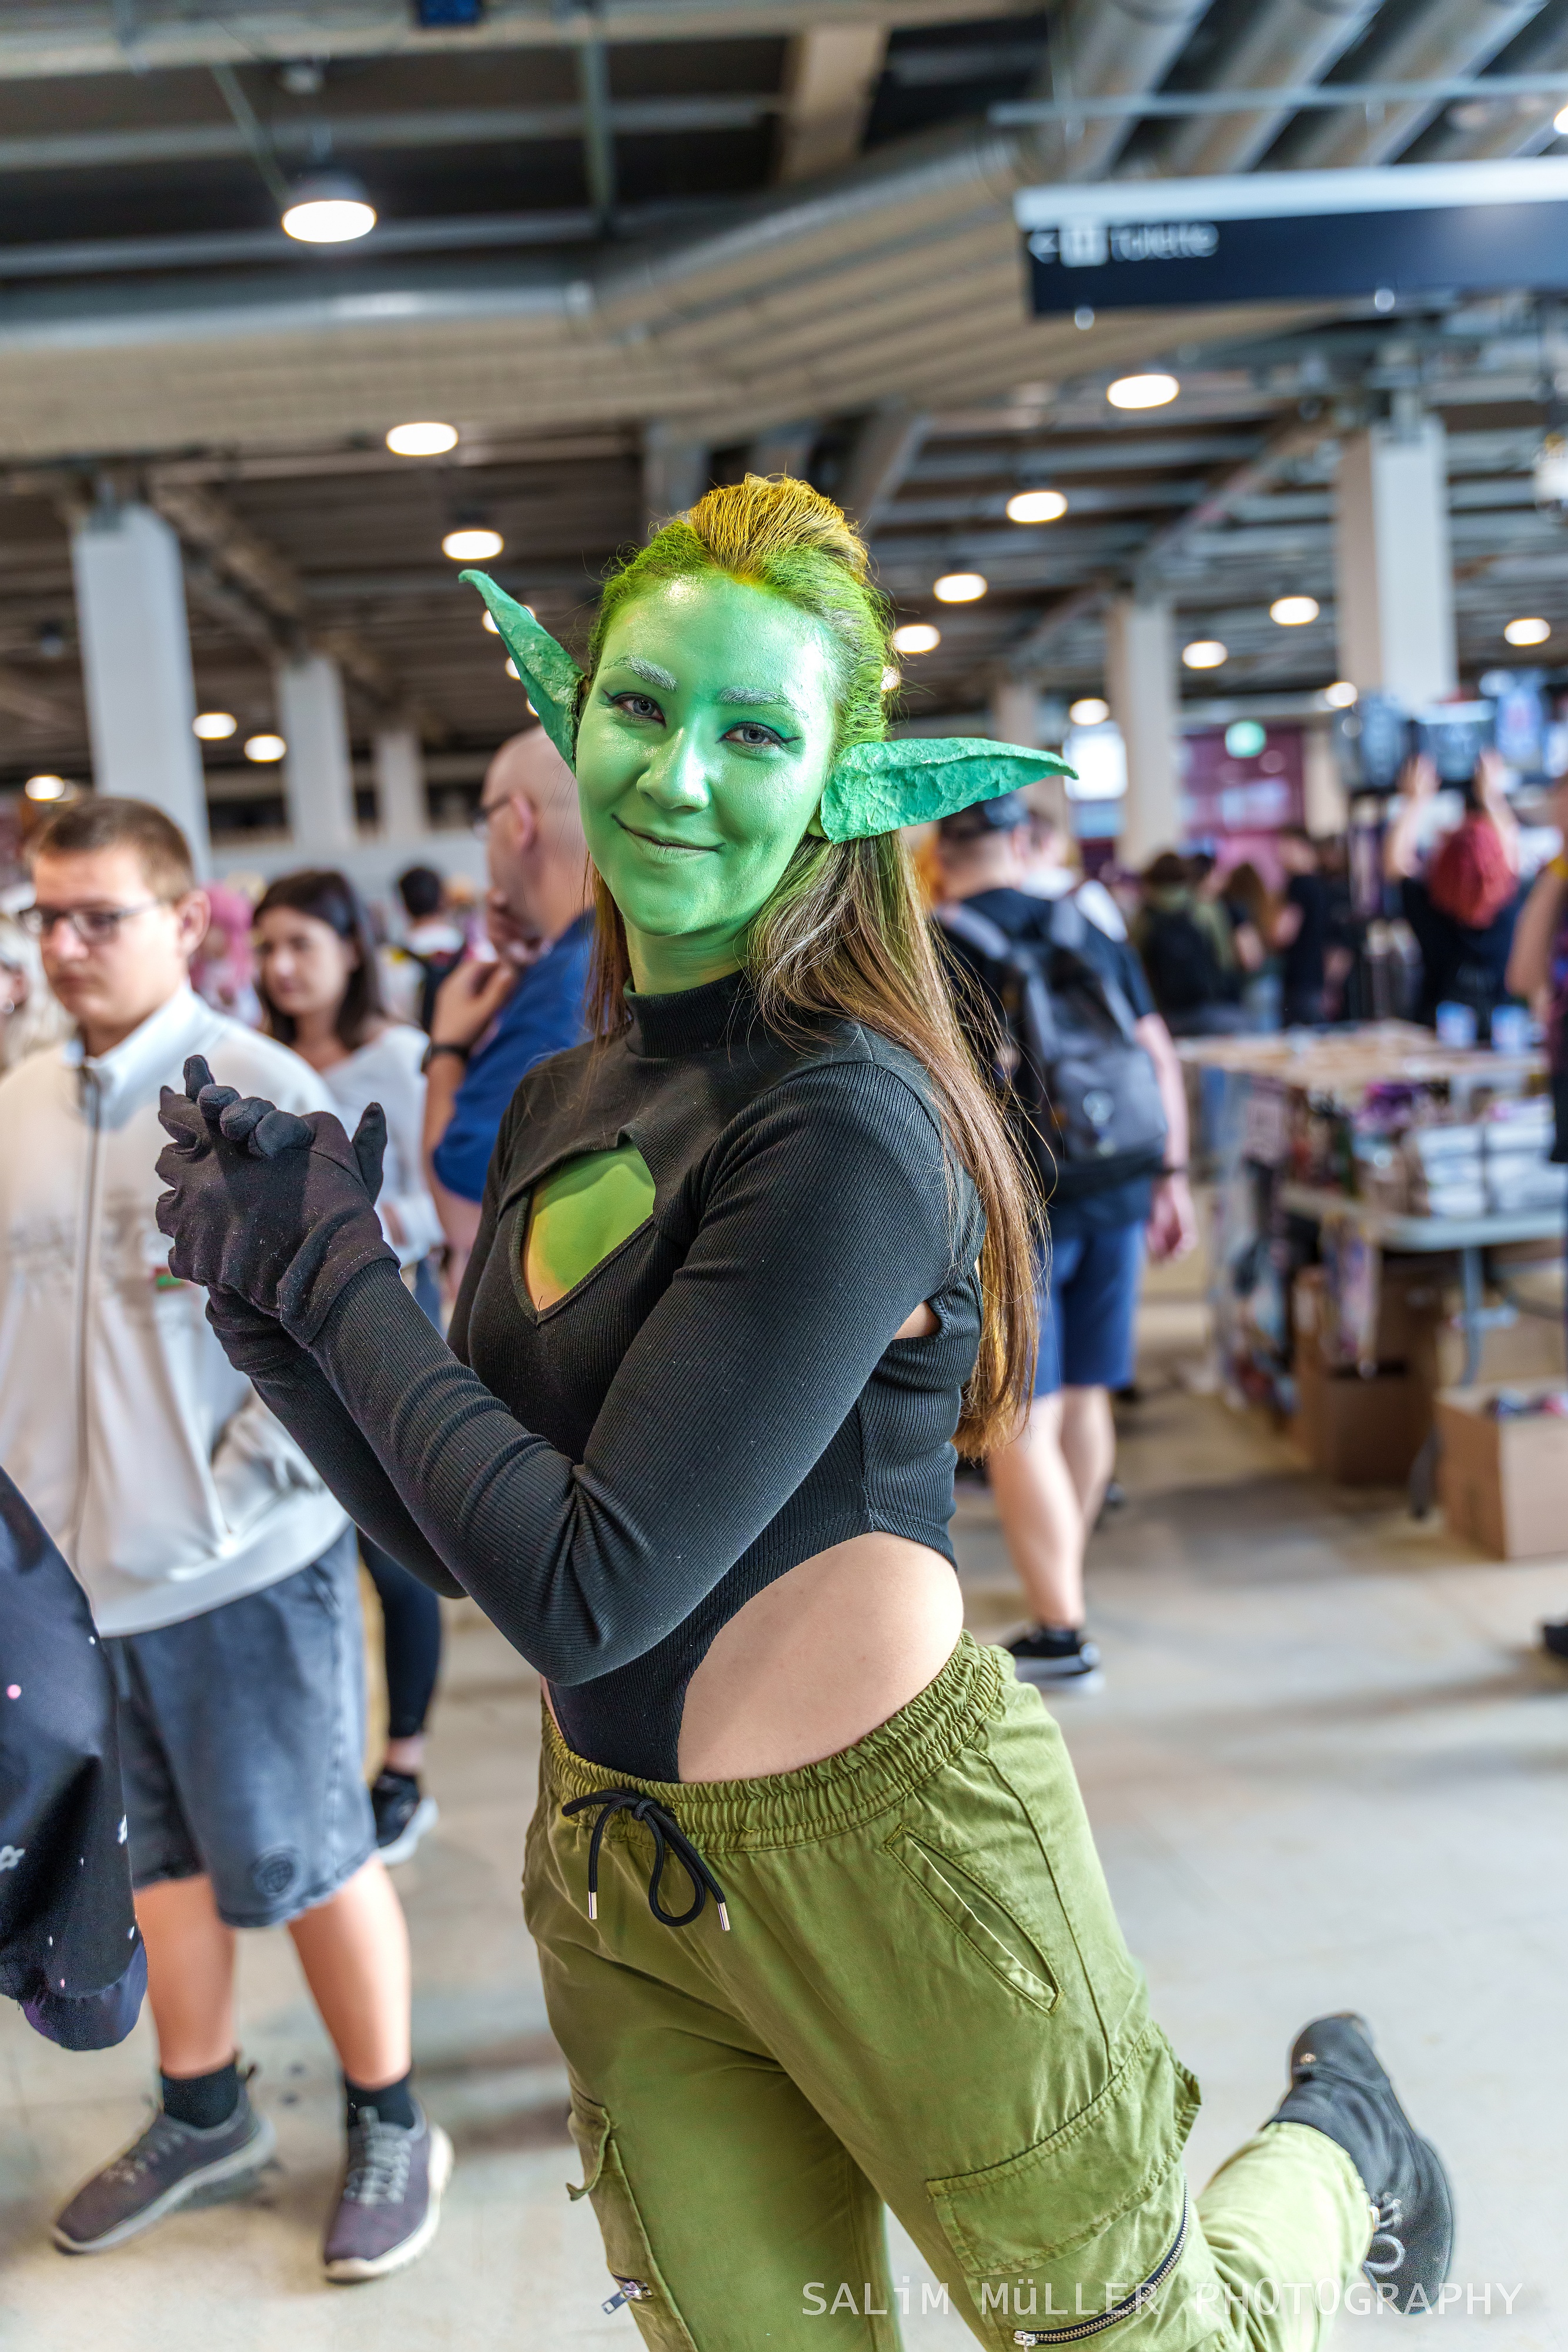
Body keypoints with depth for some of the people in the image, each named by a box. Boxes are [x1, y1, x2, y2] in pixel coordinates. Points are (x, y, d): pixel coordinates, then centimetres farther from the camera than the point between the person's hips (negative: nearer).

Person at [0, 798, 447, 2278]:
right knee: (156, 1855, 20)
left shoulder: (259, 1093, -12)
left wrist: (246, 1478, -15)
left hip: (240, 1566, -5)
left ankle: (389, 2127, 27)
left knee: (303, 1862, 8)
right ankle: (202, 2113, 39)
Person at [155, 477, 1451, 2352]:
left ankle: (1334, 2146, 44)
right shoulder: (562, 1103, 3)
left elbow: (588, 1591, -24)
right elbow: (458, 1540, 6)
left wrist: (338, 1273, -16)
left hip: (883, 1849, -6)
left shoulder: (848, 1124, -22)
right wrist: (273, 1306, -6)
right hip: (617, 1871, 6)